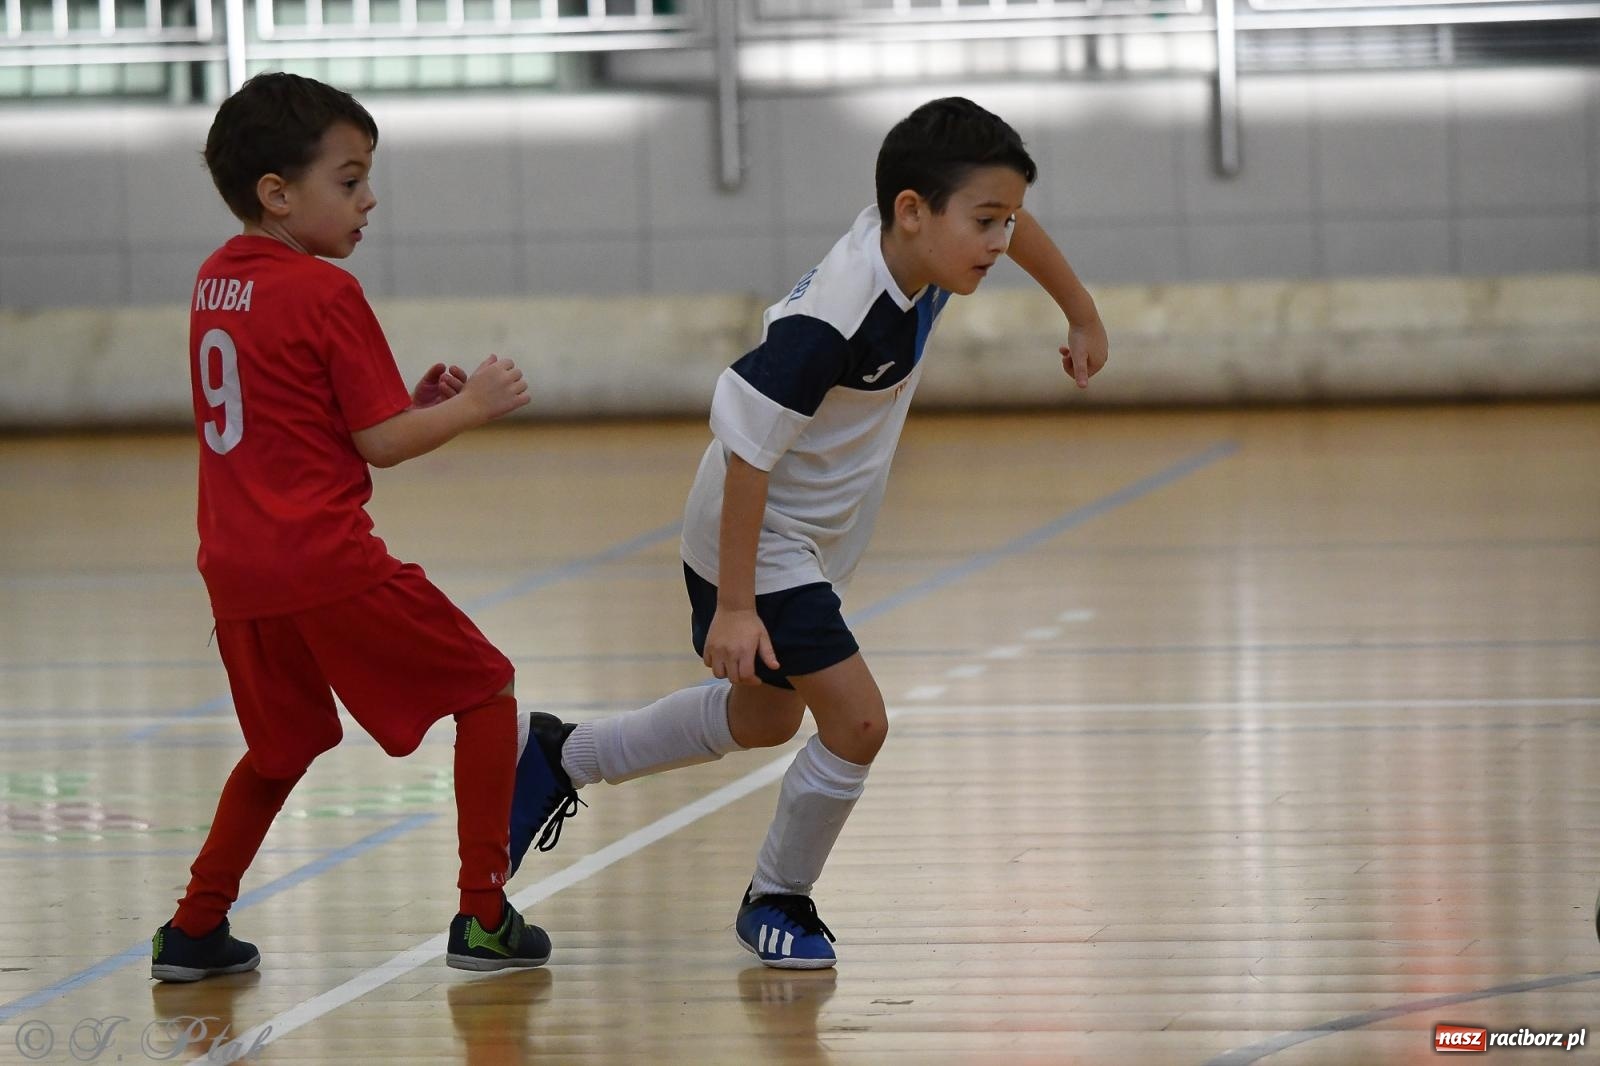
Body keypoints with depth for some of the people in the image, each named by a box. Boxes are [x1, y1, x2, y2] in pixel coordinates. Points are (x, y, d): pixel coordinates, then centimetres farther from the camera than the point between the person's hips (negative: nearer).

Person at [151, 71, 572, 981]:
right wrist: (469, 406, 4)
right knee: (485, 688, 7)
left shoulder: (215, 282, 13)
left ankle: (195, 929, 21)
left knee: (284, 744, 25)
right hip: (328, 563, -8)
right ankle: (484, 916, 4)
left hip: (238, 567, 8)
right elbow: (380, 444, -11)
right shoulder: (326, 292, -11)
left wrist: (412, 399, 16)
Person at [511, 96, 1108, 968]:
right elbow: (749, 449, -32)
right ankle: (776, 902, 12)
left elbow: (1013, 222, 11)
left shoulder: (912, 243, -12)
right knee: (856, 722, -13)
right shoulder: (831, 322, -36)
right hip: (755, 542, -10)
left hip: (809, 541, 10)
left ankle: (561, 758, 43)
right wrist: (734, 604, -30)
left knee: (763, 720, 26)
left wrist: (1081, 314, 20)